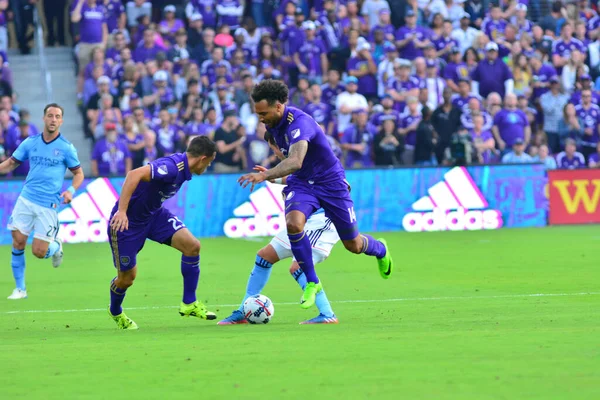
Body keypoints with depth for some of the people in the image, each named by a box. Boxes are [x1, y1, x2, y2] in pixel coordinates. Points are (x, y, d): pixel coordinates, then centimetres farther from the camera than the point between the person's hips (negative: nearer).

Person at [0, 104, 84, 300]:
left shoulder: (66, 148, -3)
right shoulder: (30, 143, 4)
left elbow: (78, 173, 6)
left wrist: (71, 190, -13)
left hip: (49, 206, -2)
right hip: (26, 200, 2)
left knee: (39, 252, -4)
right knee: (18, 243, -4)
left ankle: (56, 246, 32)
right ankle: (20, 289, 10)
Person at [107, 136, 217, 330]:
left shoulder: (182, 167, 0)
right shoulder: (171, 167, -30)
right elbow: (135, 175, -42)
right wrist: (121, 211, -45)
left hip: (154, 214, 8)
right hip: (127, 220, -8)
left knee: (192, 245, -9)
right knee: (127, 276, 2)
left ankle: (189, 304, 2)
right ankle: (115, 312, 35)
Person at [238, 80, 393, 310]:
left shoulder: (299, 123, -32)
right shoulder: (273, 123, -6)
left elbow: (295, 162, -49)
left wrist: (265, 176, -61)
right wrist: (274, 174, 14)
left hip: (330, 182, -5)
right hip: (301, 183, 5)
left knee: (353, 245, 8)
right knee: (293, 223, -28)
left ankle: (380, 250, 46)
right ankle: (312, 282, -13)